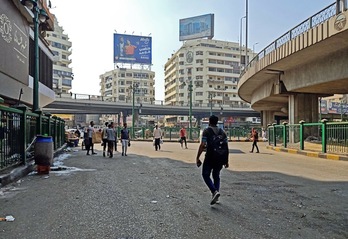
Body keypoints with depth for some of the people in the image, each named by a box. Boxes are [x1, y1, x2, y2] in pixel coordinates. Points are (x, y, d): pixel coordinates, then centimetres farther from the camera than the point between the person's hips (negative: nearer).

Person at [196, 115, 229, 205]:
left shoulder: (207, 131, -4)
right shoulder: (222, 132, 10)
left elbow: (202, 145, -13)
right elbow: (226, 147, 6)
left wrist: (197, 158, -10)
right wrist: (226, 160, 12)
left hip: (210, 157, -5)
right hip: (221, 158, 5)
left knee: (206, 175, 8)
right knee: (216, 176, 19)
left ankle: (215, 191, -11)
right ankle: (215, 195, 18)